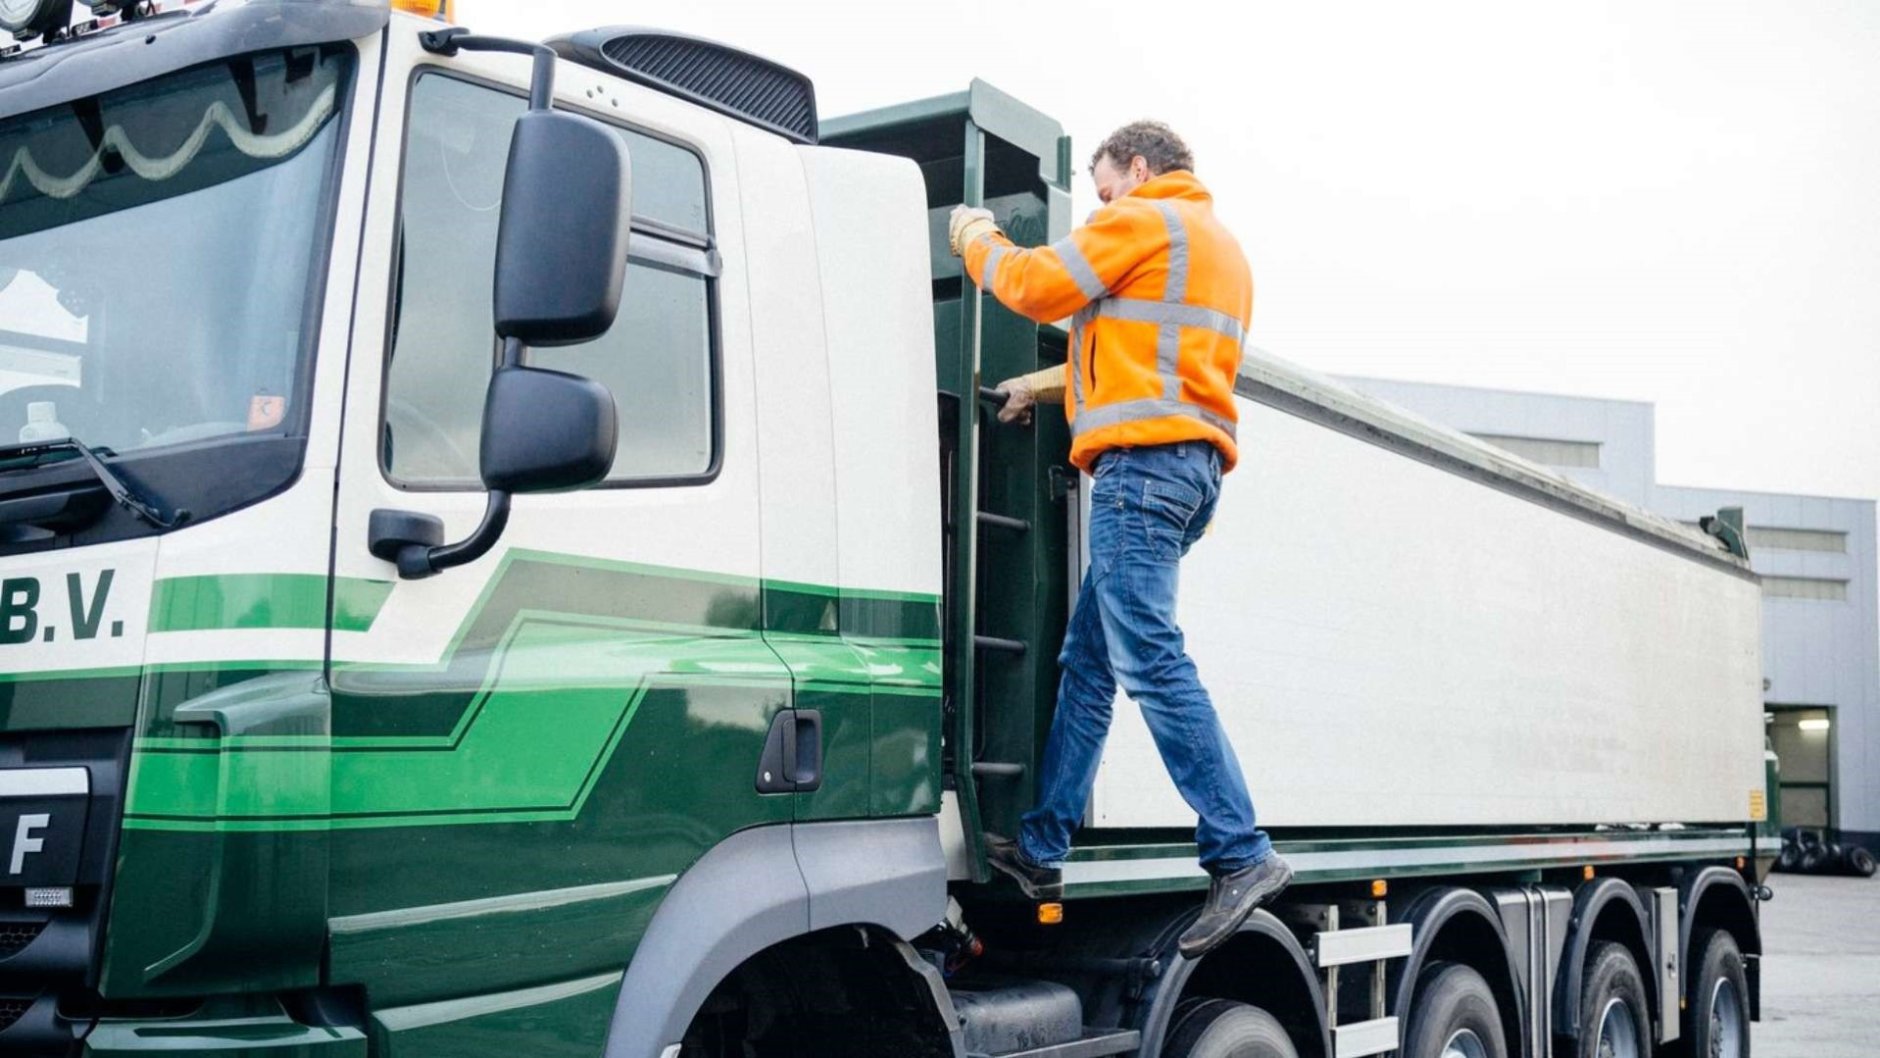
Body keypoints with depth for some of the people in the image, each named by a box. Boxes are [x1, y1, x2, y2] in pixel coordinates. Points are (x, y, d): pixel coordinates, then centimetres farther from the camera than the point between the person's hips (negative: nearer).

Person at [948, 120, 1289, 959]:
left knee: (1150, 659, -15)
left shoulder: (1142, 219, -1)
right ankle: (1042, 849, 13)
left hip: (1143, 457, -10)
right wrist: (1045, 386, 34)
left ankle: (1241, 855, -18)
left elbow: (1037, 285, -1)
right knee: (1087, 660, 10)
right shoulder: (1220, 246, 29)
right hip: (1194, 460, 10)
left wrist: (977, 240, 17)